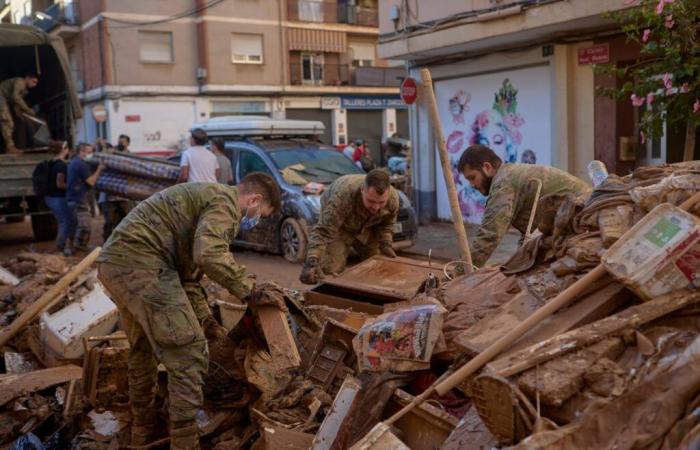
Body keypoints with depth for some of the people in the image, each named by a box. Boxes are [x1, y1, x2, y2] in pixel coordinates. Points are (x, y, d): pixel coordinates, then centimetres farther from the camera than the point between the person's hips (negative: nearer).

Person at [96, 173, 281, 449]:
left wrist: (203, 316, 24)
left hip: (114, 260, 11)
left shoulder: (207, 198, 28)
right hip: (140, 262, -11)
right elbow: (209, 255, -24)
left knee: (143, 348, 25)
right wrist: (247, 290, -11)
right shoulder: (225, 200, -4)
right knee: (187, 353, -5)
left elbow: (188, 267, 29)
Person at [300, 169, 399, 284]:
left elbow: (386, 224, -5)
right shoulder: (342, 196, -43)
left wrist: (386, 244, -19)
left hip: (367, 229, 4)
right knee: (331, 269, -18)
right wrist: (312, 261, -57)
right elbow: (323, 231, -45)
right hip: (339, 227, -4)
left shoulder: (393, 198, -27)